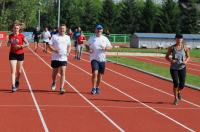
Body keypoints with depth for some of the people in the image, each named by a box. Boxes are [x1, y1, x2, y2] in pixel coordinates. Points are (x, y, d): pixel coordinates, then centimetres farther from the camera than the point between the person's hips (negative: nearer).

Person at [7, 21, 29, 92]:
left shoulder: (21, 36, -9)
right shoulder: (11, 36, -1)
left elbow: (27, 44, -9)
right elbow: (8, 45, 9)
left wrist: (21, 46, -22)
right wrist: (10, 42, -12)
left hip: (20, 54, 0)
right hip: (12, 54, 1)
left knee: (19, 71, 11)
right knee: (13, 71, -8)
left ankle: (17, 80, 42)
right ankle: (13, 86, -8)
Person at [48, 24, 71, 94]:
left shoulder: (67, 37, 7)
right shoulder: (54, 36, -3)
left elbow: (69, 46, 19)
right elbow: (50, 45, -6)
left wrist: (68, 52, 1)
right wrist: (55, 50, -23)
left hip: (64, 58, 1)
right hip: (55, 58, -1)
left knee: (63, 72, -9)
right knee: (55, 72, 12)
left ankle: (61, 88, -10)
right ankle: (53, 83, 41)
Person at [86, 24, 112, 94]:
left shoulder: (105, 38, 6)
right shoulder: (91, 38, 3)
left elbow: (110, 46, 9)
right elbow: (87, 45, 13)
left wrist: (106, 48, -12)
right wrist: (88, 50, -8)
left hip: (102, 59, 3)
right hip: (94, 59, -3)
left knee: (100, 74, 8)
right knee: (95, 73, -18)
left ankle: (97, 87, 25)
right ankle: (93, 88, -9)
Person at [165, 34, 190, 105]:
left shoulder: (185, 48, 0)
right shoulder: (172, 48, -2)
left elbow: (188, 57, 10)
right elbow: (166, 57, 4)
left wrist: (186, 61, -11)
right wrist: (170, 60, -16)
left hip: (182, 68, 1)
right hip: (174, 68, -1)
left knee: (182, 84, -2)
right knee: (176, 83, -12)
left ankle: (179, 92, 35)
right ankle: (176, 98, 9)